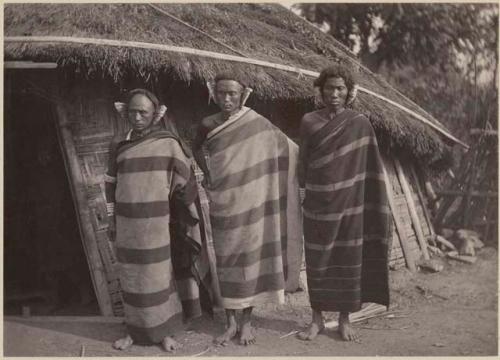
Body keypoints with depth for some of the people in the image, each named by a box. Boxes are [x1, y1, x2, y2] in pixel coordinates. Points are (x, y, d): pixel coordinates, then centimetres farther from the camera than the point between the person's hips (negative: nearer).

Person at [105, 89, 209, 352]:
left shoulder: (168, 143, -4)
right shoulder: (119, 145, 5)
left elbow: (185, 182, 0)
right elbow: (111, 184, 11)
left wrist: (190, 218, -1)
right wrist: (111, 219, 9)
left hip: (156, 225, -3)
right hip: (126, 225, 3)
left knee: (158, 277, 5)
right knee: (131, 278, 12)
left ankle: (164, 331, 20)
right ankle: (135, 330, 27)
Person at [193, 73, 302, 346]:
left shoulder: (257, 123, -9)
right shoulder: (208, 125, 0)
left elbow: (290, 150, -3)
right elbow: (197, 148, 21)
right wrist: (207, 175, 12)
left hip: (252, 204, -2)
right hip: (223, 206, 2)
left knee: (251, 260, 5)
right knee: (226, 261, 8)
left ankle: (247, 322, 21)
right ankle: (231, 323, 22)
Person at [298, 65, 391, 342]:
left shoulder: (360, 124, -2)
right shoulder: (309, 121, 1)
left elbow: (370, 168, -1)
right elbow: (302, 163, 6)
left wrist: (378, 208, -3)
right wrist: (303, 193, 6)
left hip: (350, 206, -1)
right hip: (317, 206, 1)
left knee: (348, 262, 7)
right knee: (316, 262, 7)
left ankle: (345, 320, 22)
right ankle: (317, 319, 23)